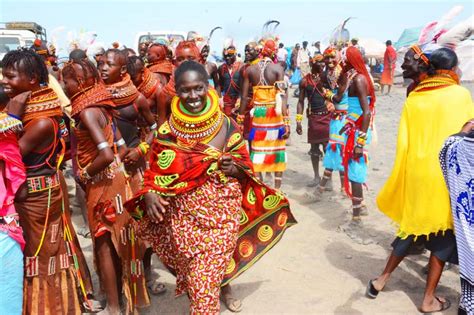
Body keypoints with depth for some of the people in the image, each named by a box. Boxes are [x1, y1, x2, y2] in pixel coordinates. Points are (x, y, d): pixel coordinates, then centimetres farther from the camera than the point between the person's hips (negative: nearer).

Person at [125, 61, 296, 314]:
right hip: (184, 214, 1)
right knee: (196, 276, 9)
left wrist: (234, 169, -16)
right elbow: (156, 172, 4)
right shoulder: (167, 130, -2)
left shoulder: (227, 125, -3)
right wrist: (149, 194, -15)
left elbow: (245, 167, 5)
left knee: (203, 279, -2)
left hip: (223, 211, -1)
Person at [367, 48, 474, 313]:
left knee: (414, 225, 21)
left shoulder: (413, 97, 3)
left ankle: (382, 279, 27)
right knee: (444, 232, 11)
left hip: (416, 171, 4)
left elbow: (403, 142, 1)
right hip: (446, 173, -4)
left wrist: (404, 176, 8)